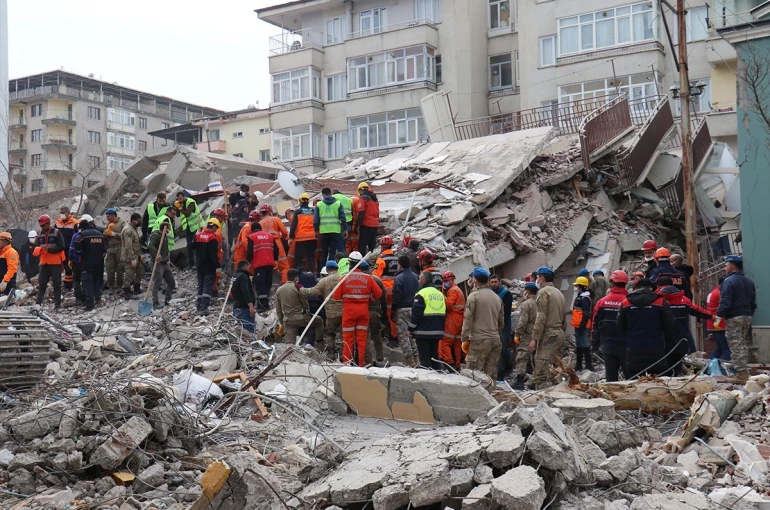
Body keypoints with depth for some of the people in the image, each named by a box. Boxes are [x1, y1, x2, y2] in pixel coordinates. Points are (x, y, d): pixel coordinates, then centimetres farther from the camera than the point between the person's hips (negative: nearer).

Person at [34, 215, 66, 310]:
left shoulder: (57, 233, -6)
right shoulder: (40, 234, 11)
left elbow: (61, 247, -13)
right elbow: (37, 247, 14)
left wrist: (49, 249, -21)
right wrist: (39, 249, -9)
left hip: (55, 262, -5)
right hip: (44, 262, 5)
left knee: (57, 284, 0)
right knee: (41, 284, 7)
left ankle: (57, 304, 3)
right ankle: (38, 303, 11)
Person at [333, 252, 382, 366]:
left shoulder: (345, 278, -8)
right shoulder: (368, 278, -4)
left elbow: (336, 296, -6)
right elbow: (378, 293, -2)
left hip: (349, 310, -1)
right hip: (364, 310, 2)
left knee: (348, 338, 6)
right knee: (362, 338, 9)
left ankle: (346, 363, 8)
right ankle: (360, 364, 11)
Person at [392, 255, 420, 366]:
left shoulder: (398, 278, -11)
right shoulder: (415, 276, 8)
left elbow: (396, 297, -12)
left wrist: (393, 312, -4)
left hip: (402, 310, -6)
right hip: (414, 309, 6)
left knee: (403, 335, -2)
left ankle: (410, 362, -8)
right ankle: (415, 359, 13)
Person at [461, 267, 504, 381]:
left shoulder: (474, 296, -6)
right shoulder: (497, 297, 14)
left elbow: (468, 319, -10)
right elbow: (501, 322, 18)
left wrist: (465, 339, -7)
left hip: (479, 340, -6)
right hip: (495, 340, 6)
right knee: (491, 373, 10)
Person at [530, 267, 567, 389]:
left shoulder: (543, 292, -7)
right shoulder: (559, 293, 20)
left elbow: (541, 318, -14)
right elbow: (563, 316, 18)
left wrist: (534, 338, -15)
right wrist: (561, 331, 16)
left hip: (548, 334, -9)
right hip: (560, 333, 9)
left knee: (542, 370, -12)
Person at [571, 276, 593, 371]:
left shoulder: (585, 298, -16)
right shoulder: (579, 297, 16)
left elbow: (586, 314, -22)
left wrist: (582, 324, -24)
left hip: (582, 326, -11)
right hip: (578, 325, 11)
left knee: (584, 344, -9)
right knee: (579, 345, 16)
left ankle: (589, 365, -7)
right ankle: (578, 365, 25)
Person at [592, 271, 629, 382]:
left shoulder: (602, 302, -2)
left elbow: (595, 324, 4)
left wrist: (596, 341, 16)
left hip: (608, 347, 3)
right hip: (625, 347, -2)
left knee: (611, 378, 7)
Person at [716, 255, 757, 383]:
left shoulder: (728, 281, -12)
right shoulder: (749, 282, 14)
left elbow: (724, 302, -19)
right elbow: (753, 302, 17)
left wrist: (719, 316, -15)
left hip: (733, 318, -8)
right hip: (747, 317, 8)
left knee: (736, 346, -6)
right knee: (745, 344, 14)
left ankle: (742, 374, -9)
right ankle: (745, 372, 18)